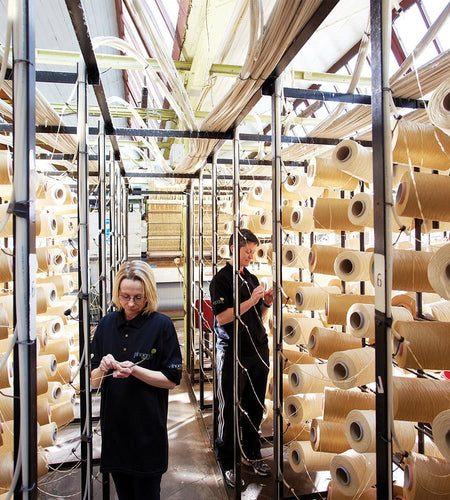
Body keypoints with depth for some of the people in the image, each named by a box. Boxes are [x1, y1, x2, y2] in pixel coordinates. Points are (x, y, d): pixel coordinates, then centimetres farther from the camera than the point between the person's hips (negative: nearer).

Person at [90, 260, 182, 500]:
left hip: (148, 429, -4)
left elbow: (171, 380, -9)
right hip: (113, 425, 4)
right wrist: (103, 369, -16)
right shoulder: (107, 324, 1)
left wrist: (134, 370, -21)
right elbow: (94, 381, 5)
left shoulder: (162, 325, -11)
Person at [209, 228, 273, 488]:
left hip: (259, 349, 6)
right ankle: (227, 462, 23)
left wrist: (266, 303, -1)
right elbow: (222, 317, -17)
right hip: (232, 352, -6)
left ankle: (252, 454, 33)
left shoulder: (252, 278, 13)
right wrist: (251, 301, -20)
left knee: (255, 406, 15)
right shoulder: (222, 279, -8)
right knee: (230, 409, 6)